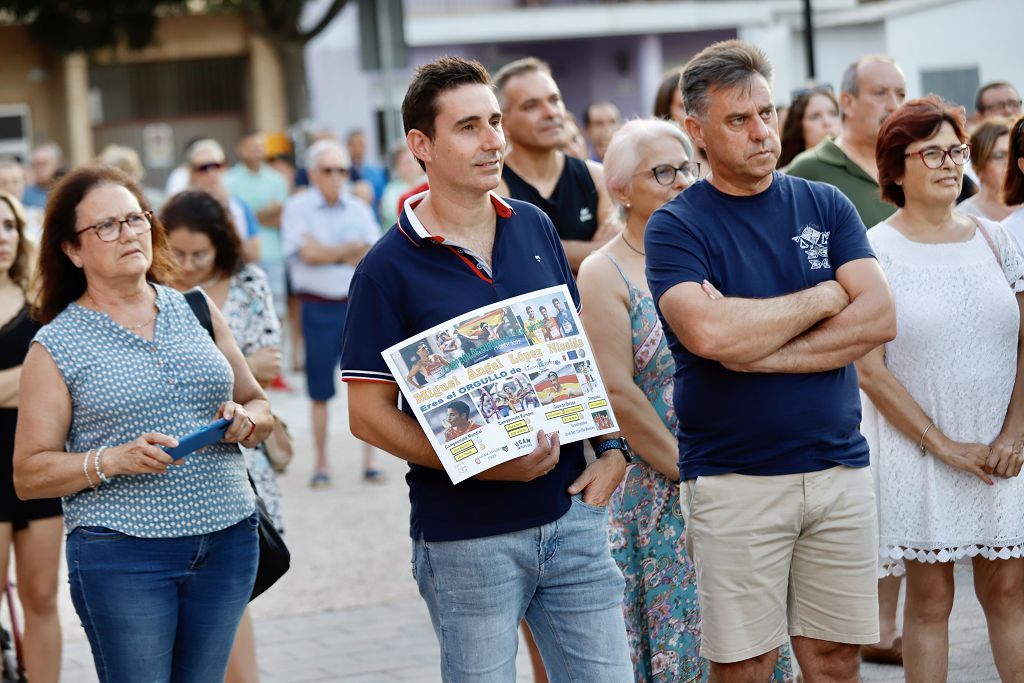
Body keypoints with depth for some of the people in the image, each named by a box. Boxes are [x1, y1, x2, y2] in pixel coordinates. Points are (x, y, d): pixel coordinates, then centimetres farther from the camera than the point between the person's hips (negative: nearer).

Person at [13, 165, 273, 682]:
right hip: (121, 556, -4)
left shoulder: (197, 311, 11)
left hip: (227, 543, 4)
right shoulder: (55, 347, 0)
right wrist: (114, 461, -16)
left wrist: (246, 420, -4)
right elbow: (28, 475, -2)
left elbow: (261, 407, 19)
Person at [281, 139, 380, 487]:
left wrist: (330, 255, -9)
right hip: (319, 310, -2)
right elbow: (309, 253, -13)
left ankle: (369, 461, 8)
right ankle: (321, 463, 14)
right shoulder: (298, 208, -1)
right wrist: (352, 249, -2)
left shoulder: (358, 209, 8)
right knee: (320, 392, 4)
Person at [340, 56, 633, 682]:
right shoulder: (390, 268, -9)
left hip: (571, 513, 5)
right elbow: (369, 413, -10)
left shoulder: (536, 229, 7)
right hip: (467, 539, -4)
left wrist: (612, 448, 2)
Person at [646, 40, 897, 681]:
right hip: (733, 479, -3)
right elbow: (708, 334, -21)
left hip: (840, 467, 3)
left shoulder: (826, 206, 8)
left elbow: (880, 318, -5)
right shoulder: (677, 226, -3)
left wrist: (756, 350, -13)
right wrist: (823, 298, -7)